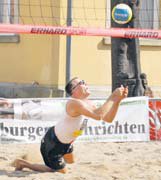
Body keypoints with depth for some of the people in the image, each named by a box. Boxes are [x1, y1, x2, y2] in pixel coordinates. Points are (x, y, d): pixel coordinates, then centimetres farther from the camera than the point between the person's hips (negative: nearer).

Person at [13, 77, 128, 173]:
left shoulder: (89, 104, -4)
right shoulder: (74, 103, -33)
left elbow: (108, 119, -3)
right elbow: (99, 116, -46)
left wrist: (118, 100, -13)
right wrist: (112, 98, -40)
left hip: (66, 141, 10)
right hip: (53, 142, -10)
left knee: (70, 161, 31)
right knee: (61, 171, 3)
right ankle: (24, 164, 9)